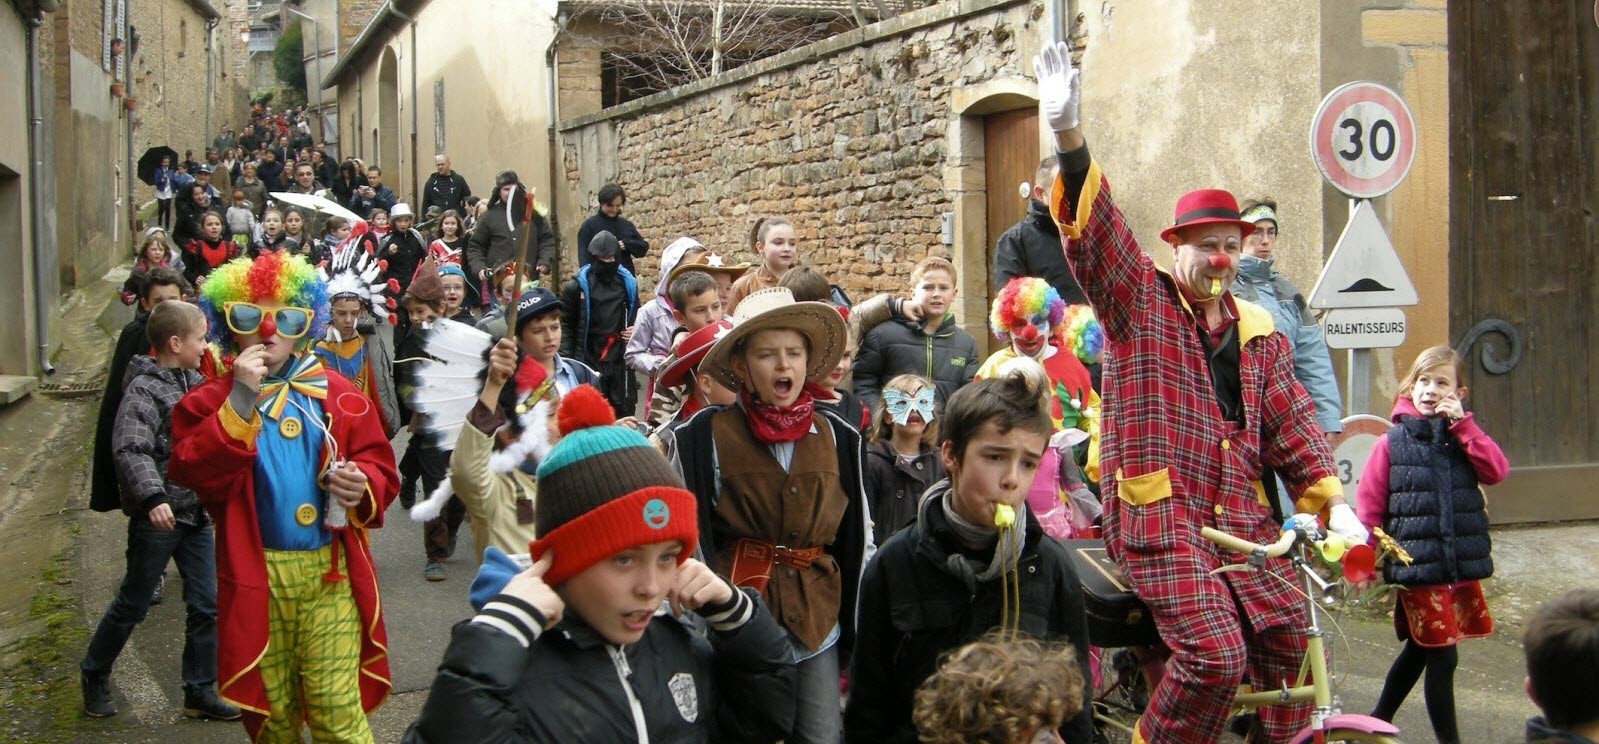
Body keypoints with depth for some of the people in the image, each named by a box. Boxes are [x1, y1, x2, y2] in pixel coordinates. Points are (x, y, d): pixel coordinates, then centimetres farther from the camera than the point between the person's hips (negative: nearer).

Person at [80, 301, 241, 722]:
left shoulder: (194, 380, 7)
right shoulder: (144, 390, -16)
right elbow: (130, 450, -28)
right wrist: (153, 497, -39)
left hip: (195, 512, 7)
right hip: (158, 516, -7)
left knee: (206, 604, 7)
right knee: (133, 604, 8)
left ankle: (201, 691, 17)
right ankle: (95, 674, 30)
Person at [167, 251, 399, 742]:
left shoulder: (335, 396, 7)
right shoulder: (209, 402, 2)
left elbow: (379, 467, 9)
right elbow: (195, 475, -15)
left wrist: (362, 485, -14)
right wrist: (240, 401, -20)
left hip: (330, 576, 0)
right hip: (254, 578, 0)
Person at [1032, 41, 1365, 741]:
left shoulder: (1257, 331, 14)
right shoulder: (1139, 302, -1)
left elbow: (1291, 420, 13)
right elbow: (1097, 235, -17)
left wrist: (1331, 499, 2)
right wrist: (1069, 139, -32)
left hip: (1239, 515, 6)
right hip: (1158, 514, -6)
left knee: (1288, 637, 5)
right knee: (1216, 654, -16)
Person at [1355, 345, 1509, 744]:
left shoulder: (1462, 436, 9)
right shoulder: (1392, 442, -2)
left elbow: (1496, 470, -8)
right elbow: (1369, 504, -2)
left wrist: (1462, 423, -12)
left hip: (1462, 567, 5)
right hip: (1417, 567, -5)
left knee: (1419, 651, 15)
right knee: (1442, 656, -6)